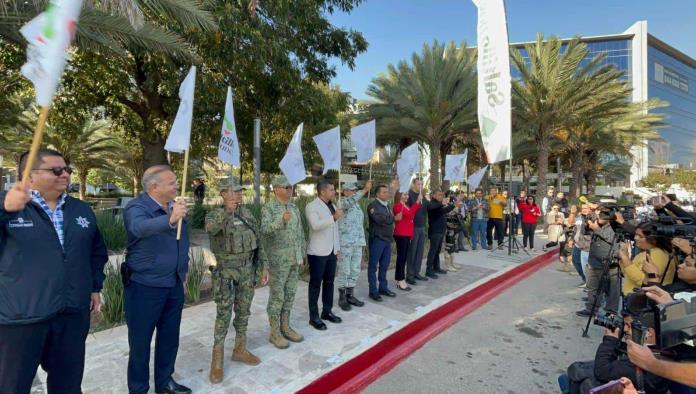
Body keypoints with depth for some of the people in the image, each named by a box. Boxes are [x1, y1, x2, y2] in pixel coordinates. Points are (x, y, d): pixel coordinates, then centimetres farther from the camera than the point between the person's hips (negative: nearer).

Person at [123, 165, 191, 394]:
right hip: (145, 287, -6)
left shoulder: (175, 206, 4)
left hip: (174, 285, 7)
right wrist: (170, 220, -56)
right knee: (140, 341, 10)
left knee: (170, 338, 18)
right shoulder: (137, 207, -15)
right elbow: (140, 227, -40)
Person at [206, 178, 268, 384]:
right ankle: (217, 360, 13)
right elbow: (211, 228, -35)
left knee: (243, 311, 13)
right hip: (225, 270, -4)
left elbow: (257, 242, 9)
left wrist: (263, 266, 6)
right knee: (224, 314, -2)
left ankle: (240, 350, 29)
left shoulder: (248, 214, 5)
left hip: (247, 269, 5)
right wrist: (227, 210, -52)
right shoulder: (214, 215, -9)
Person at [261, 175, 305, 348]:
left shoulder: (294, 207, 11)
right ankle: (274, 332, 16)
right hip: (278, 260, -6)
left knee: (290, 294, 14)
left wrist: (302, 253, 14)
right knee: (277, 296, 2)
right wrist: (281, 221, -36)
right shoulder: (268, 208, -9)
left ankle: (285, 327, 28)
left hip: (294, 259, 7)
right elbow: (264, 230, -22)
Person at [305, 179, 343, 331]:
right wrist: (334, 217, -35)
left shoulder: (332, 206, 12)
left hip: (331, 251, 8)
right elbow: (316, 225, -28)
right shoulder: (312, 206, -12)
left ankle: (327, 312, 28)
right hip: (317, 252, -7)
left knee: (329, 282, 14)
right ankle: (314, 317, 13)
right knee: (315, 284, 2)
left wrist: (337, 248, 15)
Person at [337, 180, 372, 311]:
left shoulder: (357, 205, 15)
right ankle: (342, 297, 12)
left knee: (355, 270, 12)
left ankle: (350, 295, 24)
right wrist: (365, 190, -41)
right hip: (345, 243, -7)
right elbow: (350, 201, -32)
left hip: (357, 243, 8)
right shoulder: (342, 202, -7)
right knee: (344, 271, 0)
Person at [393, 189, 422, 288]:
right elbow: (409, 213, -24)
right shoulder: (397, 206, -11)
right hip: (401, 235, -9)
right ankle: (400, 281, -3)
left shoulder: (407, 206, 18)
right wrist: (418, 201, -22)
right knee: (401, 257, -7)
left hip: (407, 235, 9)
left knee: (404, 257, 12)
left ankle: (401, 277, 20)